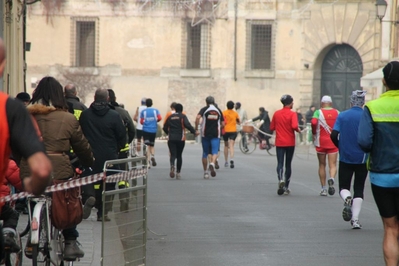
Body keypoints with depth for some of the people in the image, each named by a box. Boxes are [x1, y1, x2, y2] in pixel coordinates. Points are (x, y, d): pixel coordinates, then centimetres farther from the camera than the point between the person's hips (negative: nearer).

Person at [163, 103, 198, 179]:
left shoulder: (170, 117, 12)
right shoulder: (183, 116, 2)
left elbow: (165, 128, 14)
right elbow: (187, 125, -15)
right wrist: (194, 132, -11)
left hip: (171, 139, 1)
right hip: (180, 138, -1)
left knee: (173, 154, -4)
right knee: (179, 155, 10)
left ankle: (172, 165, -36)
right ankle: (178, 173, 11)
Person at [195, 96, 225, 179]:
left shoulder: (204, 109, 2)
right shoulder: (218, 110, 10)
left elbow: (198, 117, -17)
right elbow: (223, 124, 9)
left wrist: (196, 128, -9)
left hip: (205, 134, 0)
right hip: (216, 134, 0)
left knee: (205, 153, 11)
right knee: (215, 152, -5)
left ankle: (205, 172, 15)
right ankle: (212, 164, -36)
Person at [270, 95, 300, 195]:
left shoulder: (276, 114, 2)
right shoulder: (292, 114, -9)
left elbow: (272, 128, 8)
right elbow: (294, 126, -23)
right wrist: (298, 130, -3)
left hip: (279, 143, 1)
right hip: (290, 143, -1)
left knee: (280, 163, -2)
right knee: (288, 164, 11)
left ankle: (281, 179, -32)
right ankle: (286, 187, 15)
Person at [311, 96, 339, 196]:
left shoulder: (318, 112, -3)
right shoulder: (337, 113, 4)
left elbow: (314, 122, -20)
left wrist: (314, 134, -6)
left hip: (321, 142, -1)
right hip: (334, 142, 1)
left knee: (322, 165, 11)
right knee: (332, 165, 0)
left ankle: (323, 188, 12)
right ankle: (331, 178, -32)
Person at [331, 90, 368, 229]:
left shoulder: (342, 116, -1)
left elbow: (334, 135, -7)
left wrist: (340, 147, 10)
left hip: (345, 159, 1)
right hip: (362, 159, -1)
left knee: (343, 187, 12)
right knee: (359, 189, 9)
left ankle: (347, 198, -22)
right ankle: (355, 219, 1)